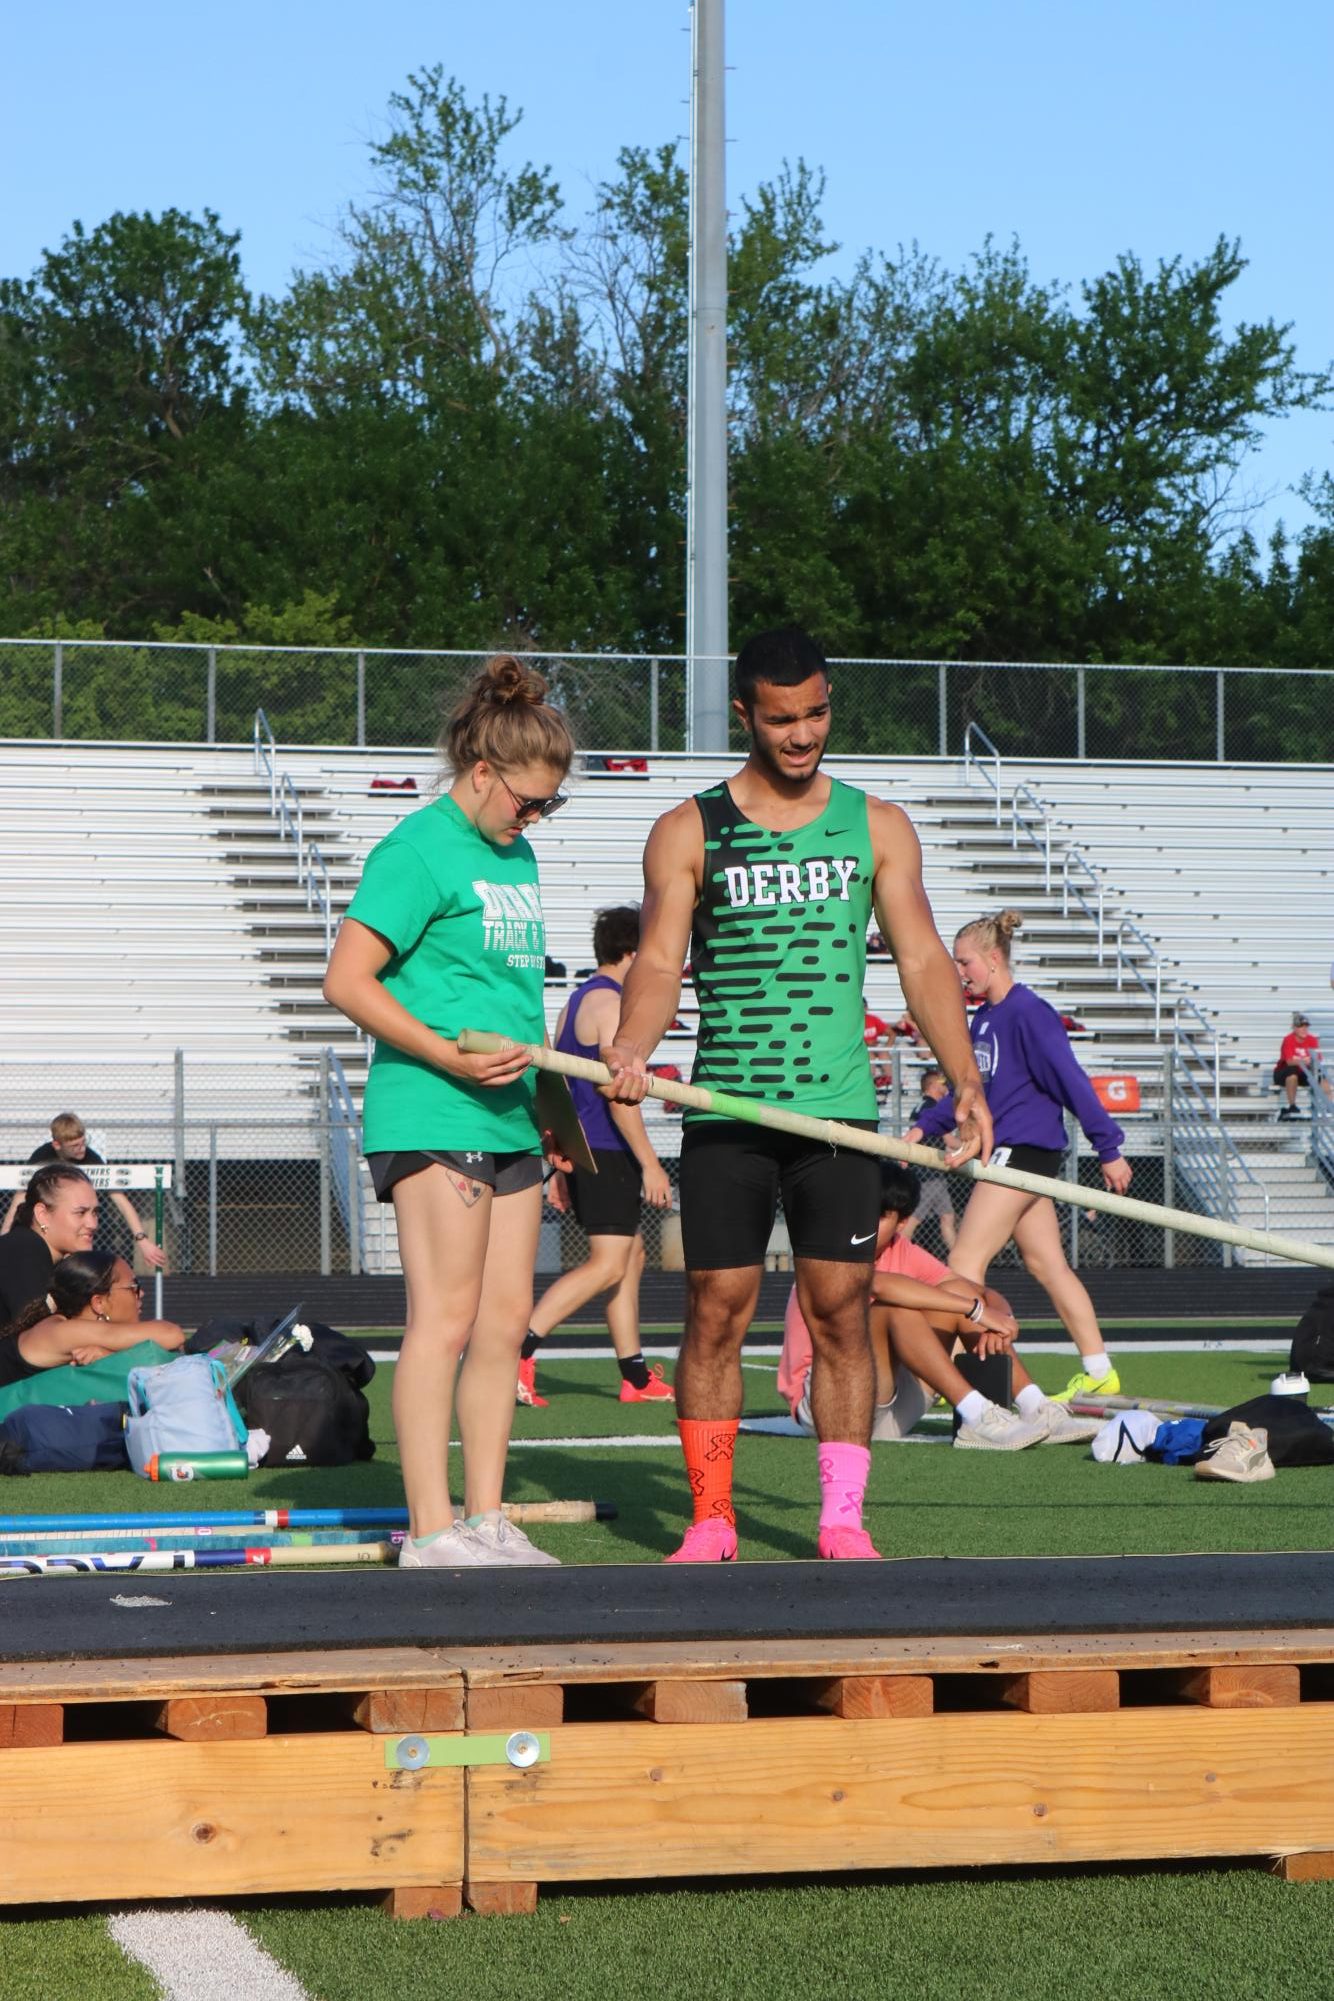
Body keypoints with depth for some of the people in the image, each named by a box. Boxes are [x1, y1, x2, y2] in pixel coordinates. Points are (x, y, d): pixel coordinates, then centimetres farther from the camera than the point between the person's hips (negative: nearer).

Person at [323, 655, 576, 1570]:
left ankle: (485, 1519, 13)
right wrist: (449, 1057, -21)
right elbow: (347, 980, -14)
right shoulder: (420, 850, -9)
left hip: (509, 1119, 9)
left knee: (506, 1319, 7)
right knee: (446, 1317, -9)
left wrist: (548, 1104, 26)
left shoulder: (515, 856, 17)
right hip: (432, 1117, -9)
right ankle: (430, 1530, -7)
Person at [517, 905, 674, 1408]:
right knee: (607, 1264, -13)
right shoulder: (609, 1004, -12)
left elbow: (561, 1089, 21)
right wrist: (650, 1163, -18)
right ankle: (518, 1348, -20)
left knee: (632, 1254, 14)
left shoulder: (577, 1001, 18)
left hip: (582, 1152, 10)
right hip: (607, 1153, -10)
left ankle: (635, 1376, 16)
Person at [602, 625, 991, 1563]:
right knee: (716, 1314, 0)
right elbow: (659, 963, -2)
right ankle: (711, 1521, 7)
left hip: (838, 1111, 1)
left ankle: (843, 1519, 4)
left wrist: (966, 1079, -8)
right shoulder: (689, 832, 5)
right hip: (724, 1111, -1)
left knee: (841, 1312, -1)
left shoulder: (877, 827, 9)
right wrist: (634, 1048, -23)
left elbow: (922, 959, 4)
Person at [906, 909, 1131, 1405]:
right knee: (1049, 1267, 10)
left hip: (1024, 1149, -9)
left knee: (964, 1264, -11)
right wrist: (923, 1126, 10)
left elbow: (1070, 1080, -15)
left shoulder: (1027, 1012, -13)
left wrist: (1108, 1148, -16)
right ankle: (1099, 1373, 14)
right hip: (1008, 1154, 9)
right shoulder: (985, 1018, 14)